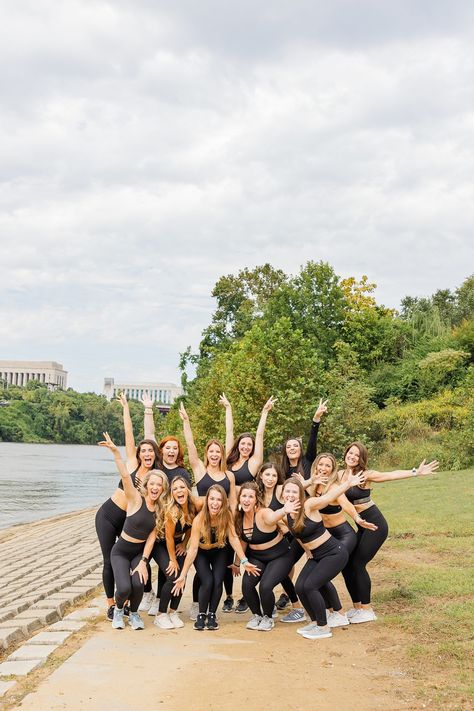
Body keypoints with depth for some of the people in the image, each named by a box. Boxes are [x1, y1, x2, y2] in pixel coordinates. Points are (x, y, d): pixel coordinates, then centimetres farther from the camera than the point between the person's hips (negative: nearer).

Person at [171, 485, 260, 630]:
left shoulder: (227, 516, -23)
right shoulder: (199, 520, -29)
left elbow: (233, 538, -25)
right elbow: (193, 548, -27)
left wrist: (244, 561, -36)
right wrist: (183, 575, -28)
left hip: (219, 552, 2)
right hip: (201, 553, -2)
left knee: (218, 581, -17)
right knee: (207, 581, -20)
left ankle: (212, 614, 6)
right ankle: (201, 615, 2)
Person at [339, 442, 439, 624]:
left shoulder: (365, 475, -12)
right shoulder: (340, 475, 4)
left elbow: (392, 475, -19)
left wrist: (415, 472, -29)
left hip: (375, 524, -6)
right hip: (361, 527, 6)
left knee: (358, 564, -9)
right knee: (347, 565, 4)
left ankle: (367, 610, 2)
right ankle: (356, 607, 19)